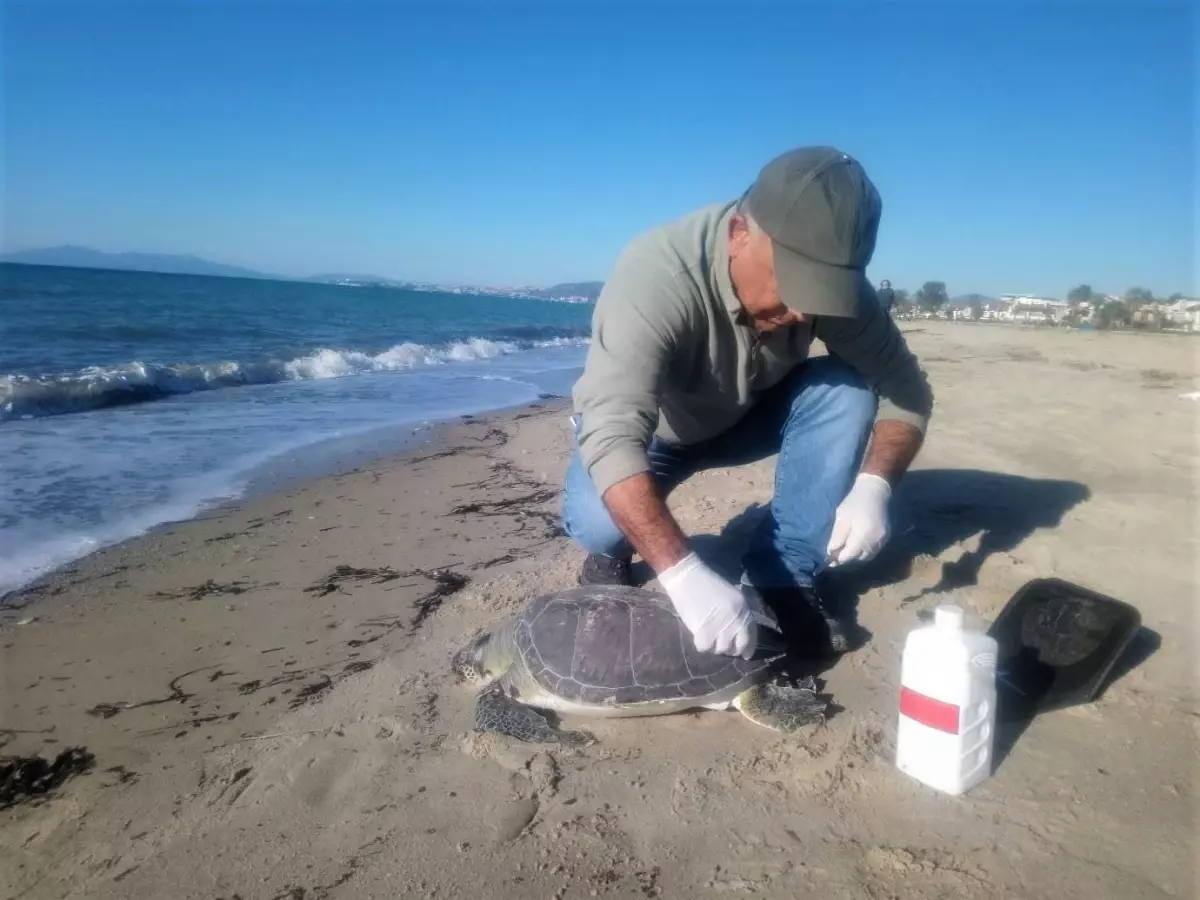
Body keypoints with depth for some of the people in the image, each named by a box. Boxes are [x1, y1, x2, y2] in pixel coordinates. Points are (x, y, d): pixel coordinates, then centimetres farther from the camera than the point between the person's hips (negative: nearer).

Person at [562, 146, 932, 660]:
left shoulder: (831, 275, -22)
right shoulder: (657, 275, -37)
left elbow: (905, 387, -15)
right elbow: (612, 435, -46)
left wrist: (873, 487, -34)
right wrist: (684, 575, -55)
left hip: (744, 417, 4)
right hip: (642, 430, -3)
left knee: (846, 388, -21)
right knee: (598, 521, -32)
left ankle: (781, 575, -10)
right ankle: (613, 551, 5)